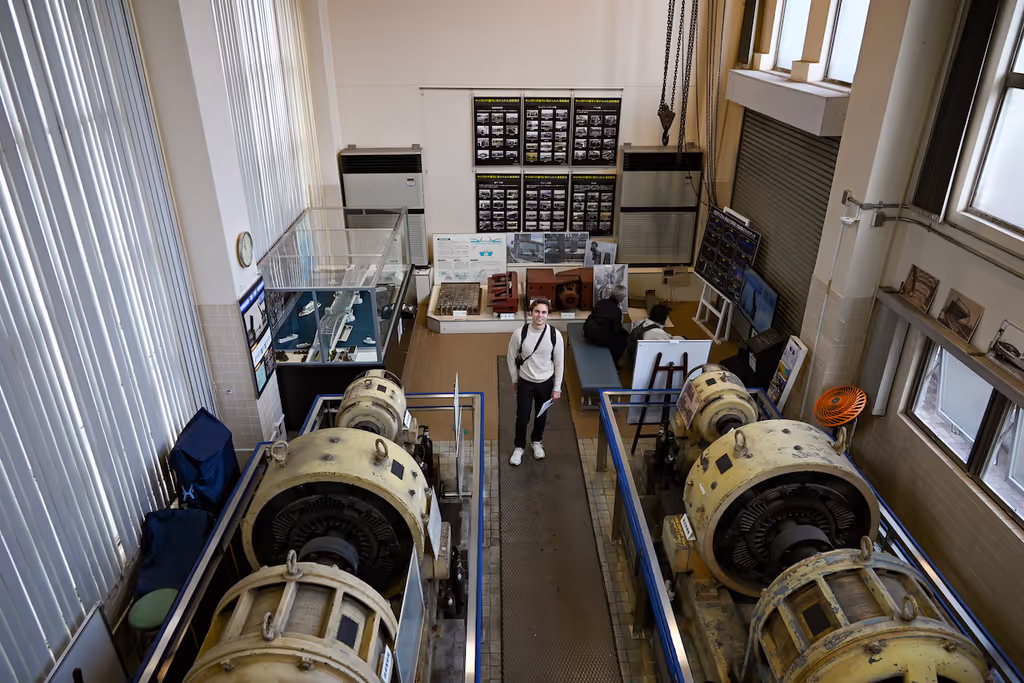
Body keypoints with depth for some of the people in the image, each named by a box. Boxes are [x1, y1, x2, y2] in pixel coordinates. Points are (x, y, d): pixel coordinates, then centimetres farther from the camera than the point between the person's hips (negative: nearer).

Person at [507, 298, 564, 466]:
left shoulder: (555, 335, -16)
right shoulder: (519, 334, -19)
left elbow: (559, 362, -6)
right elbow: (511, 358, -3)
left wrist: (557, 388, -3)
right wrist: (514, 380, 5)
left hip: (546, 383, 1)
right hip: (525, 383, -1)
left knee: (541, 416, 20)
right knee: (522, 418, 7)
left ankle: (537, 441, 47)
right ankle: (519, 447, 32)